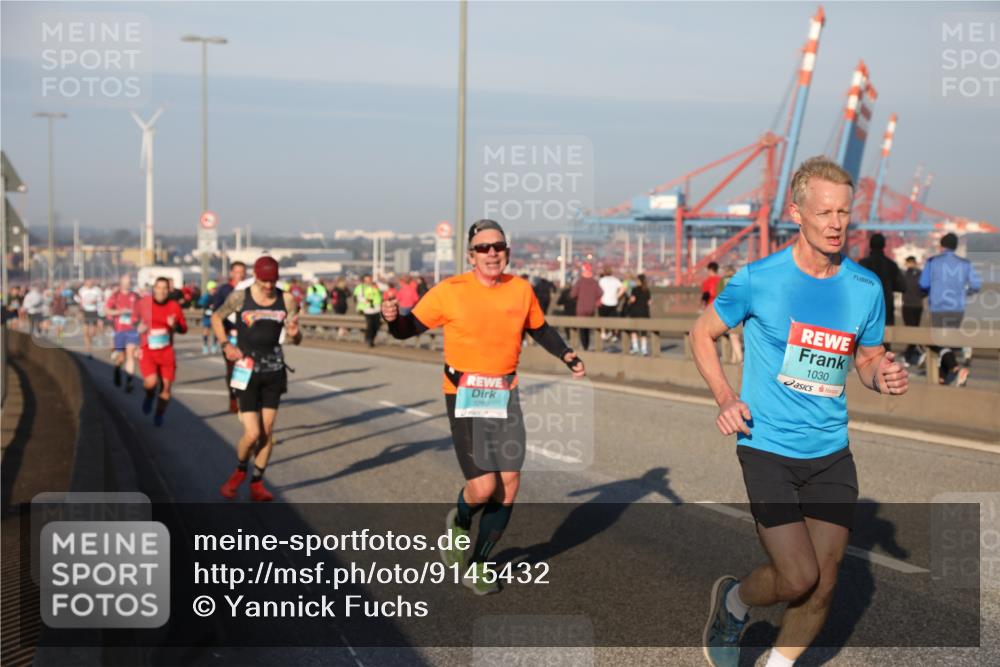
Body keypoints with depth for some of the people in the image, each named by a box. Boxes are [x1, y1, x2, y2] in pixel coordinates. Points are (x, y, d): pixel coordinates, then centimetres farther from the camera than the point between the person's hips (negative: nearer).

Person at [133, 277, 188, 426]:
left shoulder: (174, 306, -5)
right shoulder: (143, 303, -6)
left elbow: (184, 328, 1)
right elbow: (135, 317, 14)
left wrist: (174, 325, -20)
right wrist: (138, 326, -6)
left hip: (166, 351, 2)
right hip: (147, 350, -2)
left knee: (166, 386, 3)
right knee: (151, 382, -21)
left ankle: (159, 415, 26)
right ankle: (149, 397, 16)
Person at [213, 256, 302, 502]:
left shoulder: (286, 300, -3)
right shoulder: (240, 297, -8)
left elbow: (296, 340, 1)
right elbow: (216, 317, 10)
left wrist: (294, 333, -22)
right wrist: (225, 344, -4)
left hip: (274, 371, 3)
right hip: (247, 371, -2)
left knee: (268, 431, 3)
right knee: (253, 433, -8)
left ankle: (257, 483, 17)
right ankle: (240, 470, 22)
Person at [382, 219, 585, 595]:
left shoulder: (521, 290, 3)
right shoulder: (450, 292, -9)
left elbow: (539, 330, 20)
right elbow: (409, 329, -2)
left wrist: (566, 355, 5)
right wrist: (392, 318, -24)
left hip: (505, 396, 4)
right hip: (464, 396, -4)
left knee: (508, 487, 2)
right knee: (483, 487, -14)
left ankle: (478, 564, 22)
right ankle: (459, 522, 23)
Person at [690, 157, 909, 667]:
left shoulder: (866, 287, 1)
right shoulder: (759, 279, -9)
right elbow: (701, 334, 4)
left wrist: (883, 375, -9)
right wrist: (725, 398, -11)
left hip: (832, 453, 4)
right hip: (767, 449, -4)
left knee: (823, 586, 5)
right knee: (797, 578, -12)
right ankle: (733, 601, 22)